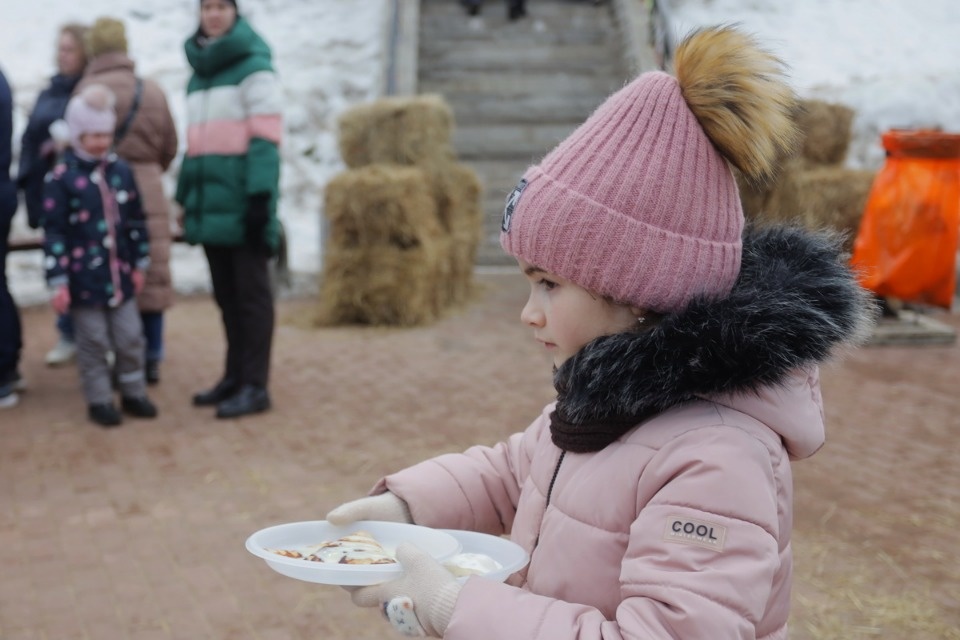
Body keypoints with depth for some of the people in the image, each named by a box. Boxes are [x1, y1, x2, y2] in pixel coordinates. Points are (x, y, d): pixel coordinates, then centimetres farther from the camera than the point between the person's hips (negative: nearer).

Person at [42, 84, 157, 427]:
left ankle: (133, 393, 27)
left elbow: (136, 221, 13)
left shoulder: (121, 171, 4)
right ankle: (99, 400, 19)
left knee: (130, 337, 11)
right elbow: (54, 233, -10)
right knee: (93, 341, 6)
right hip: (84, 279, -4)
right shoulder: (62, 177, -10)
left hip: (120, 274, 4)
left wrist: (139, 264, 13)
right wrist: (58, 282, -12)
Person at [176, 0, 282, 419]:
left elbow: (266, 137, -13)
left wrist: (260, 197, -21)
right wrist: (187, 198, 17)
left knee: (251, 294, -2)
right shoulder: (198, 72, 18)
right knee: (226, 296, 11)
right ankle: (234, 376, 20)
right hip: (211, 204, 7)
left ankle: (255, 386, 3)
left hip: (242, 203, -7)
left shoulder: (253, 65, -5)